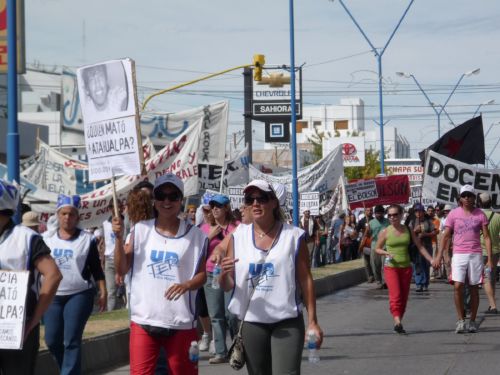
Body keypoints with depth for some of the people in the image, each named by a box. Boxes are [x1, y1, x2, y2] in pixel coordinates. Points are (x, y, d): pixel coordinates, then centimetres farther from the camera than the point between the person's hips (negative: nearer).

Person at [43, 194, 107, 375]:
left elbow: (96, 268, 1)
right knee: (52, 340, 7)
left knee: (71, 341, -7)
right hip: (52, 296, 4)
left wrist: (103, 292, -4)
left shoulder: (87, 239, -2)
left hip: (79, 295, -4)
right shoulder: (46, 238, 6)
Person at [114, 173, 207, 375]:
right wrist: (119, 238, -10)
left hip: (181, 321, 0)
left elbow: (202, 274, 4)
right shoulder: (140, 230, 3)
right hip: (144, 319, 0)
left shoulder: (195, 235, 0)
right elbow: (122, 269, 2)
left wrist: (186, 285, -17)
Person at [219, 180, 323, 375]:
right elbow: (227, 286, 5)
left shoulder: (293, 236, -1)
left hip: (287, 322, -3)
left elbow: (305, 280, 2)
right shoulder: (238, 237, 5)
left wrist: (312, 321, -2)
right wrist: (225, 273, -19)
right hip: (252, 322, 3)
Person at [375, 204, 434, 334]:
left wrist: (431, 260, -2)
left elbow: (420, 247, 7)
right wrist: (386, 252, -11)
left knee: (404, 297, 4)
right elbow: (377, 249, 10)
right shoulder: (385, 232, 0)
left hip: (406, 267, 3)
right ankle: (397, 322, -27)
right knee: (395, 295, -18)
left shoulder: (408, 231, 5)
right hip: (391, 267, -3)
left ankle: (398, 322, 13)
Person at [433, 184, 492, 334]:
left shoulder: (480, 214, 4)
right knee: (458, 286, -11)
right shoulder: (454, 214, 3)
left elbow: (486, 237, 3)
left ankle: (472, 321, 12)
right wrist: (439, 256, -1)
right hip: (459, 254, 0)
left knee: (474, 288, 4)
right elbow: (446, 236, 5)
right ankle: (461, 320, -2)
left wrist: (489, 259, -4)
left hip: (475, 255, 0)